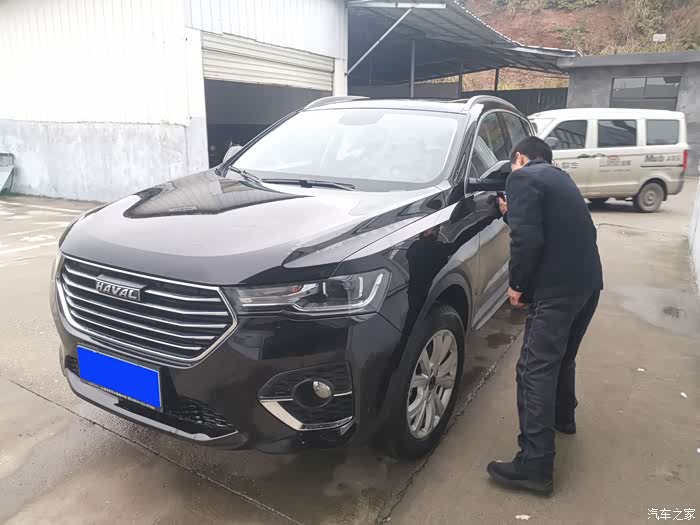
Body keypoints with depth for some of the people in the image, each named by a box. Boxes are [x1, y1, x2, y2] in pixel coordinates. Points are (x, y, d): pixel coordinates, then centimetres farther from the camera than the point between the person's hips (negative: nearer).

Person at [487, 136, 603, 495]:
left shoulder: (522, 178, -6)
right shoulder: (559, 178, 23)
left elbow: (527, 239, -17)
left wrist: (518, 285, -6)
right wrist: (511, 214, 27)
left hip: (557, 288, -9)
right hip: (587, 281, 9)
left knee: (535, 370, -6)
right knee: (562, 356, 26)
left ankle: (534, 466, -4)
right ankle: (562, 417, 46)